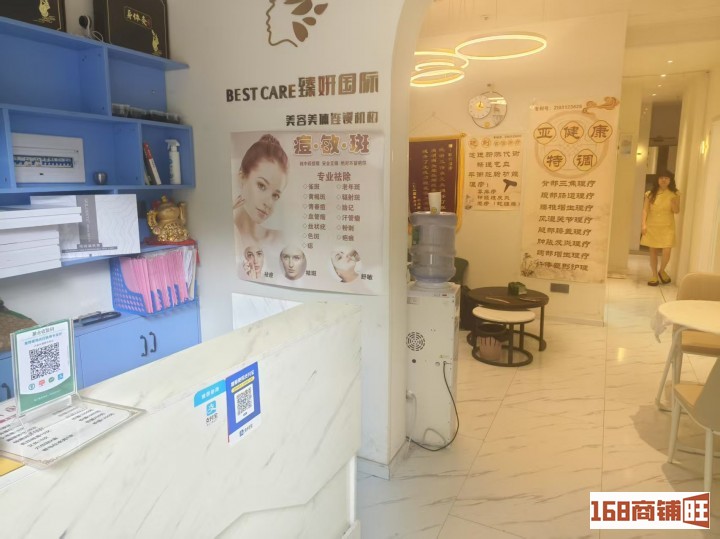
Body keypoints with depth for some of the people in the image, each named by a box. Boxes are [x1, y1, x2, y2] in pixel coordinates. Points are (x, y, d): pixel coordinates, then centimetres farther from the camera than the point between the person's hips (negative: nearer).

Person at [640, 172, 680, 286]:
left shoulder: (674, 193, 1)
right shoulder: (650, 194, 2)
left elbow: (676, 211, 1)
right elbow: (645, 210, 1)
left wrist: (673, 201, -18)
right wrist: (644, 224, -9)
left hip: (667, 226, -1)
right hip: (652, 226, 1)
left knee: (666, 251, -12)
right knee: (653, 251, 6)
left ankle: (662, 271, 15)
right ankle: (654, 275, 17)